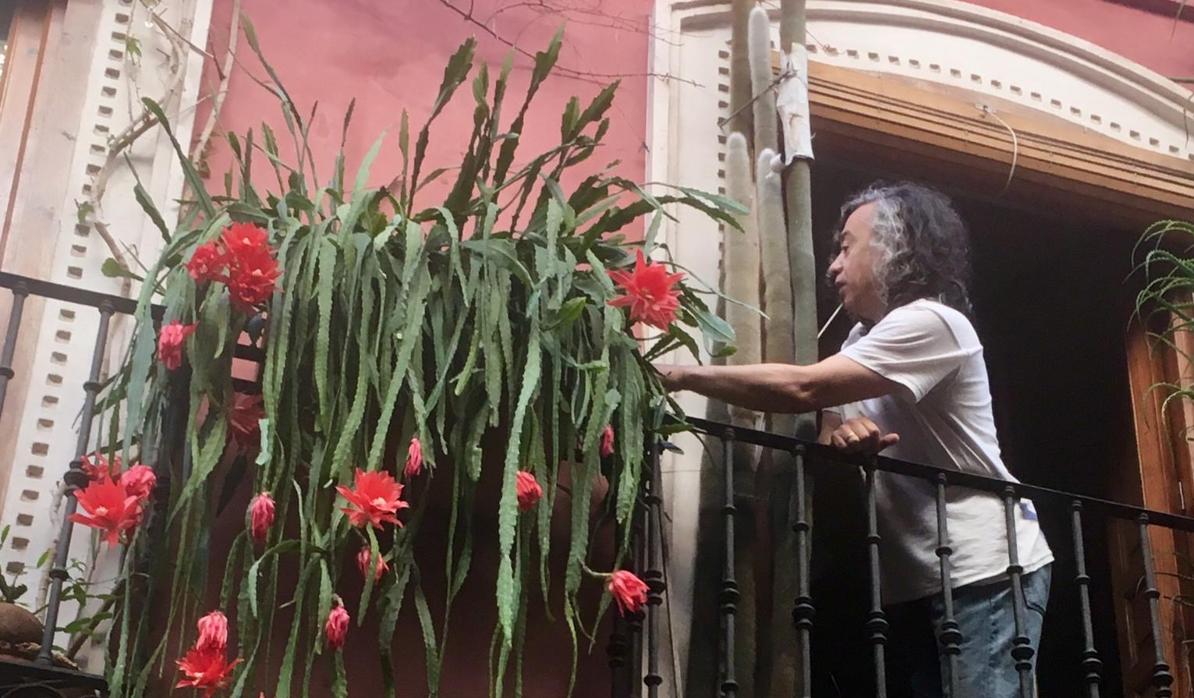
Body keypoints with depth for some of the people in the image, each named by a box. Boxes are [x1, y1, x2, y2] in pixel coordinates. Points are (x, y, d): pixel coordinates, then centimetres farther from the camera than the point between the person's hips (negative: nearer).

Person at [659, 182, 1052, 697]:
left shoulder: (930, 323, -14)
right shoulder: (864, 338, 19)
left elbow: (802, 389, -22)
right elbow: (826, 420, 11)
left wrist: (687, 376, -16)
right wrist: (842, 433, -13)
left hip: (985, 573, -9)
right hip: (917, 580, 9)